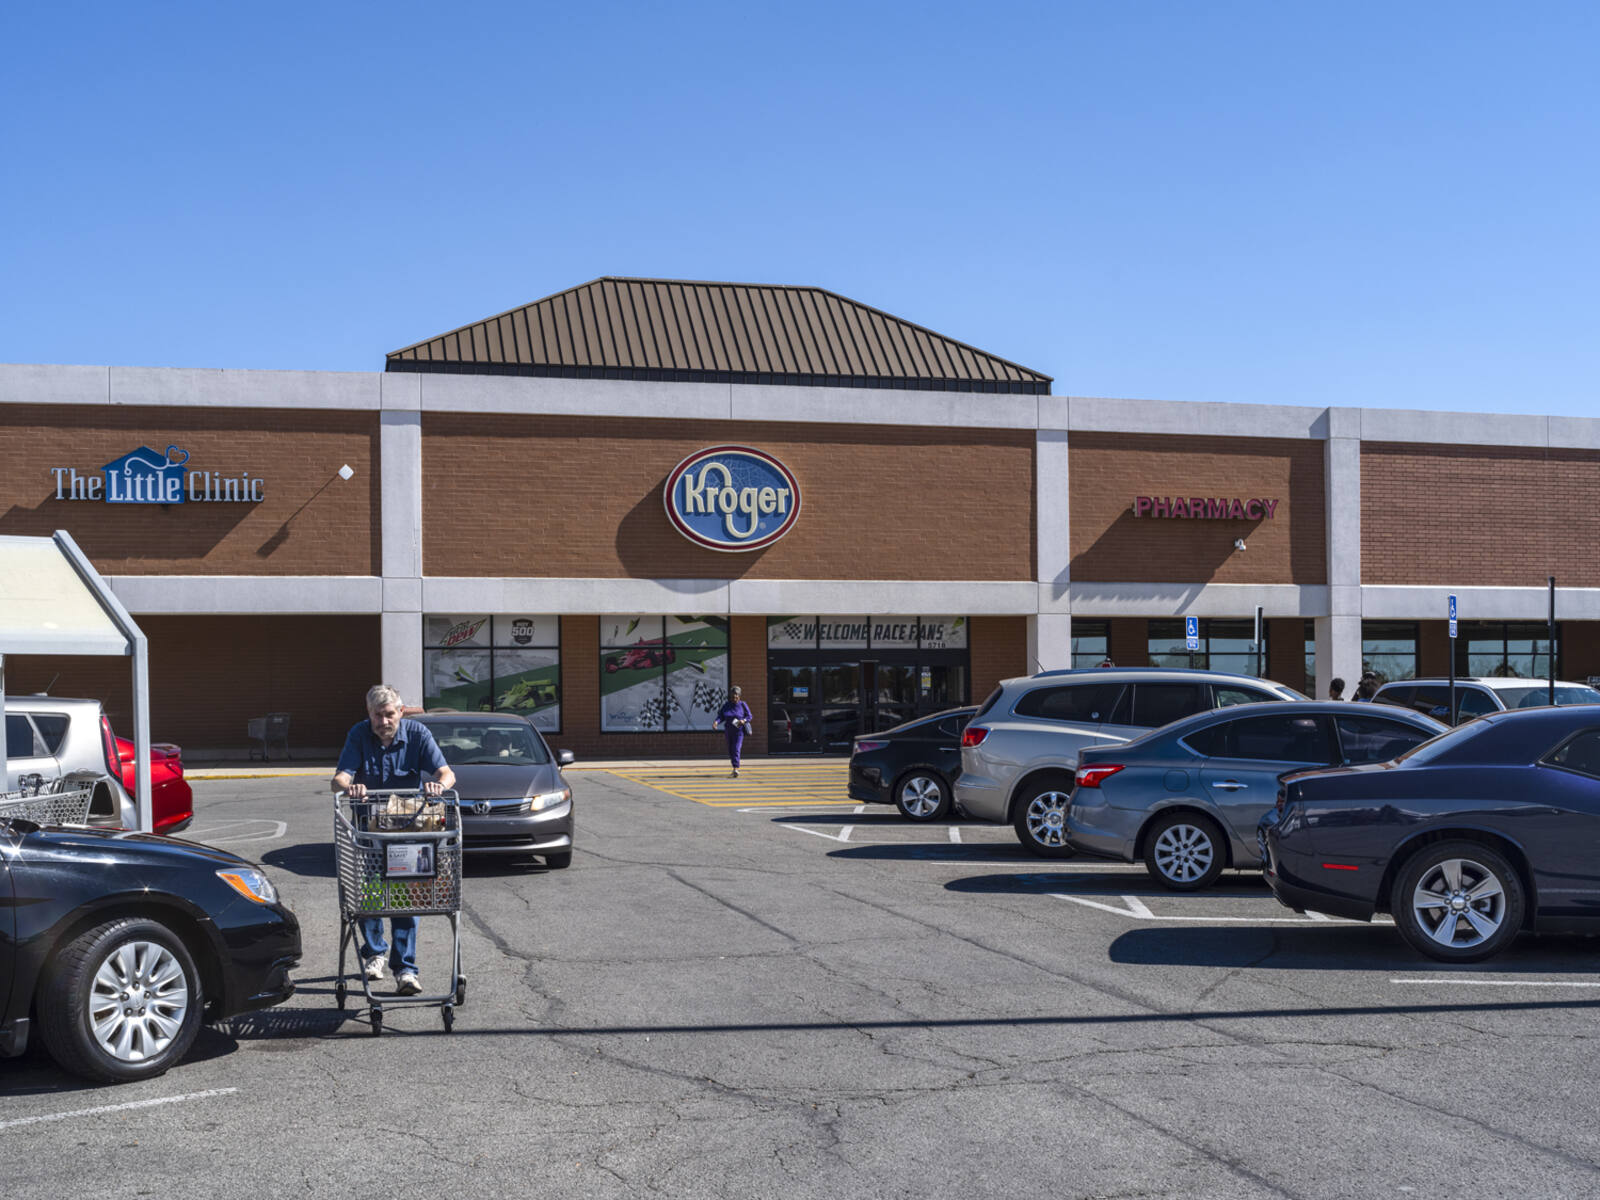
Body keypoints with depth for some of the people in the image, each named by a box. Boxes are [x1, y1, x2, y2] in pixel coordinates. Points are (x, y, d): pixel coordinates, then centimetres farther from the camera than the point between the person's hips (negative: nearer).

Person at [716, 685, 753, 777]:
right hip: (728, 731, 4)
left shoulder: (743, 705, -6)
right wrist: (716, 722, -23)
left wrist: (744, 720, -21)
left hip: (739, 731, -4)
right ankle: (735, 766, 33)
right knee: (730, 751, 12)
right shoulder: (726, 706, 1)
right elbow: (721, 717, -2)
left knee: (736, 749, -17)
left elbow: (749, 716, -1)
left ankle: (736, 769, -25)